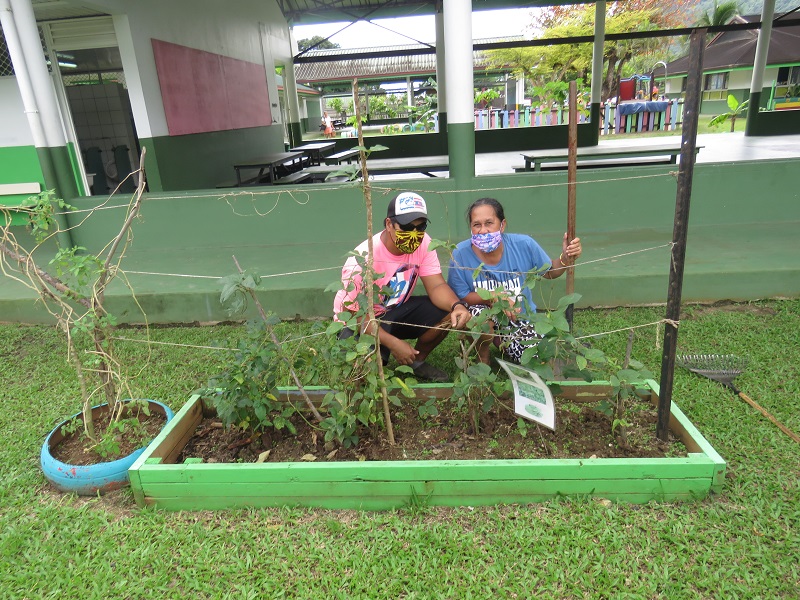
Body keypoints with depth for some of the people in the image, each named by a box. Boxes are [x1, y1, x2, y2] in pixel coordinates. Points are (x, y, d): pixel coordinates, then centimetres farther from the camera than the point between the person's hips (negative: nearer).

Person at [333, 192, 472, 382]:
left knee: (445, 312, -17)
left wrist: (457, 306, -37)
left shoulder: (423, 243, -14)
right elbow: (355, 314, -25)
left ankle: (417, 362, 9)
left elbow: (437, 286, -14)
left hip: (396, 311, 6)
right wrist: (394, 343, -34)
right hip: (359, 319, -5)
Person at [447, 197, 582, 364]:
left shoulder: (524, 245, -15)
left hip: (521, 319, 3)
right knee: (478, 313, -36)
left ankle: (500, 342, 22)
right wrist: (492, 297, -31)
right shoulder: (460, 254, -20)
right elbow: (458, 296, -15)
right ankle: (483, 357, -1)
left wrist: (566, 259, -19)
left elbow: (549, 272, 3)